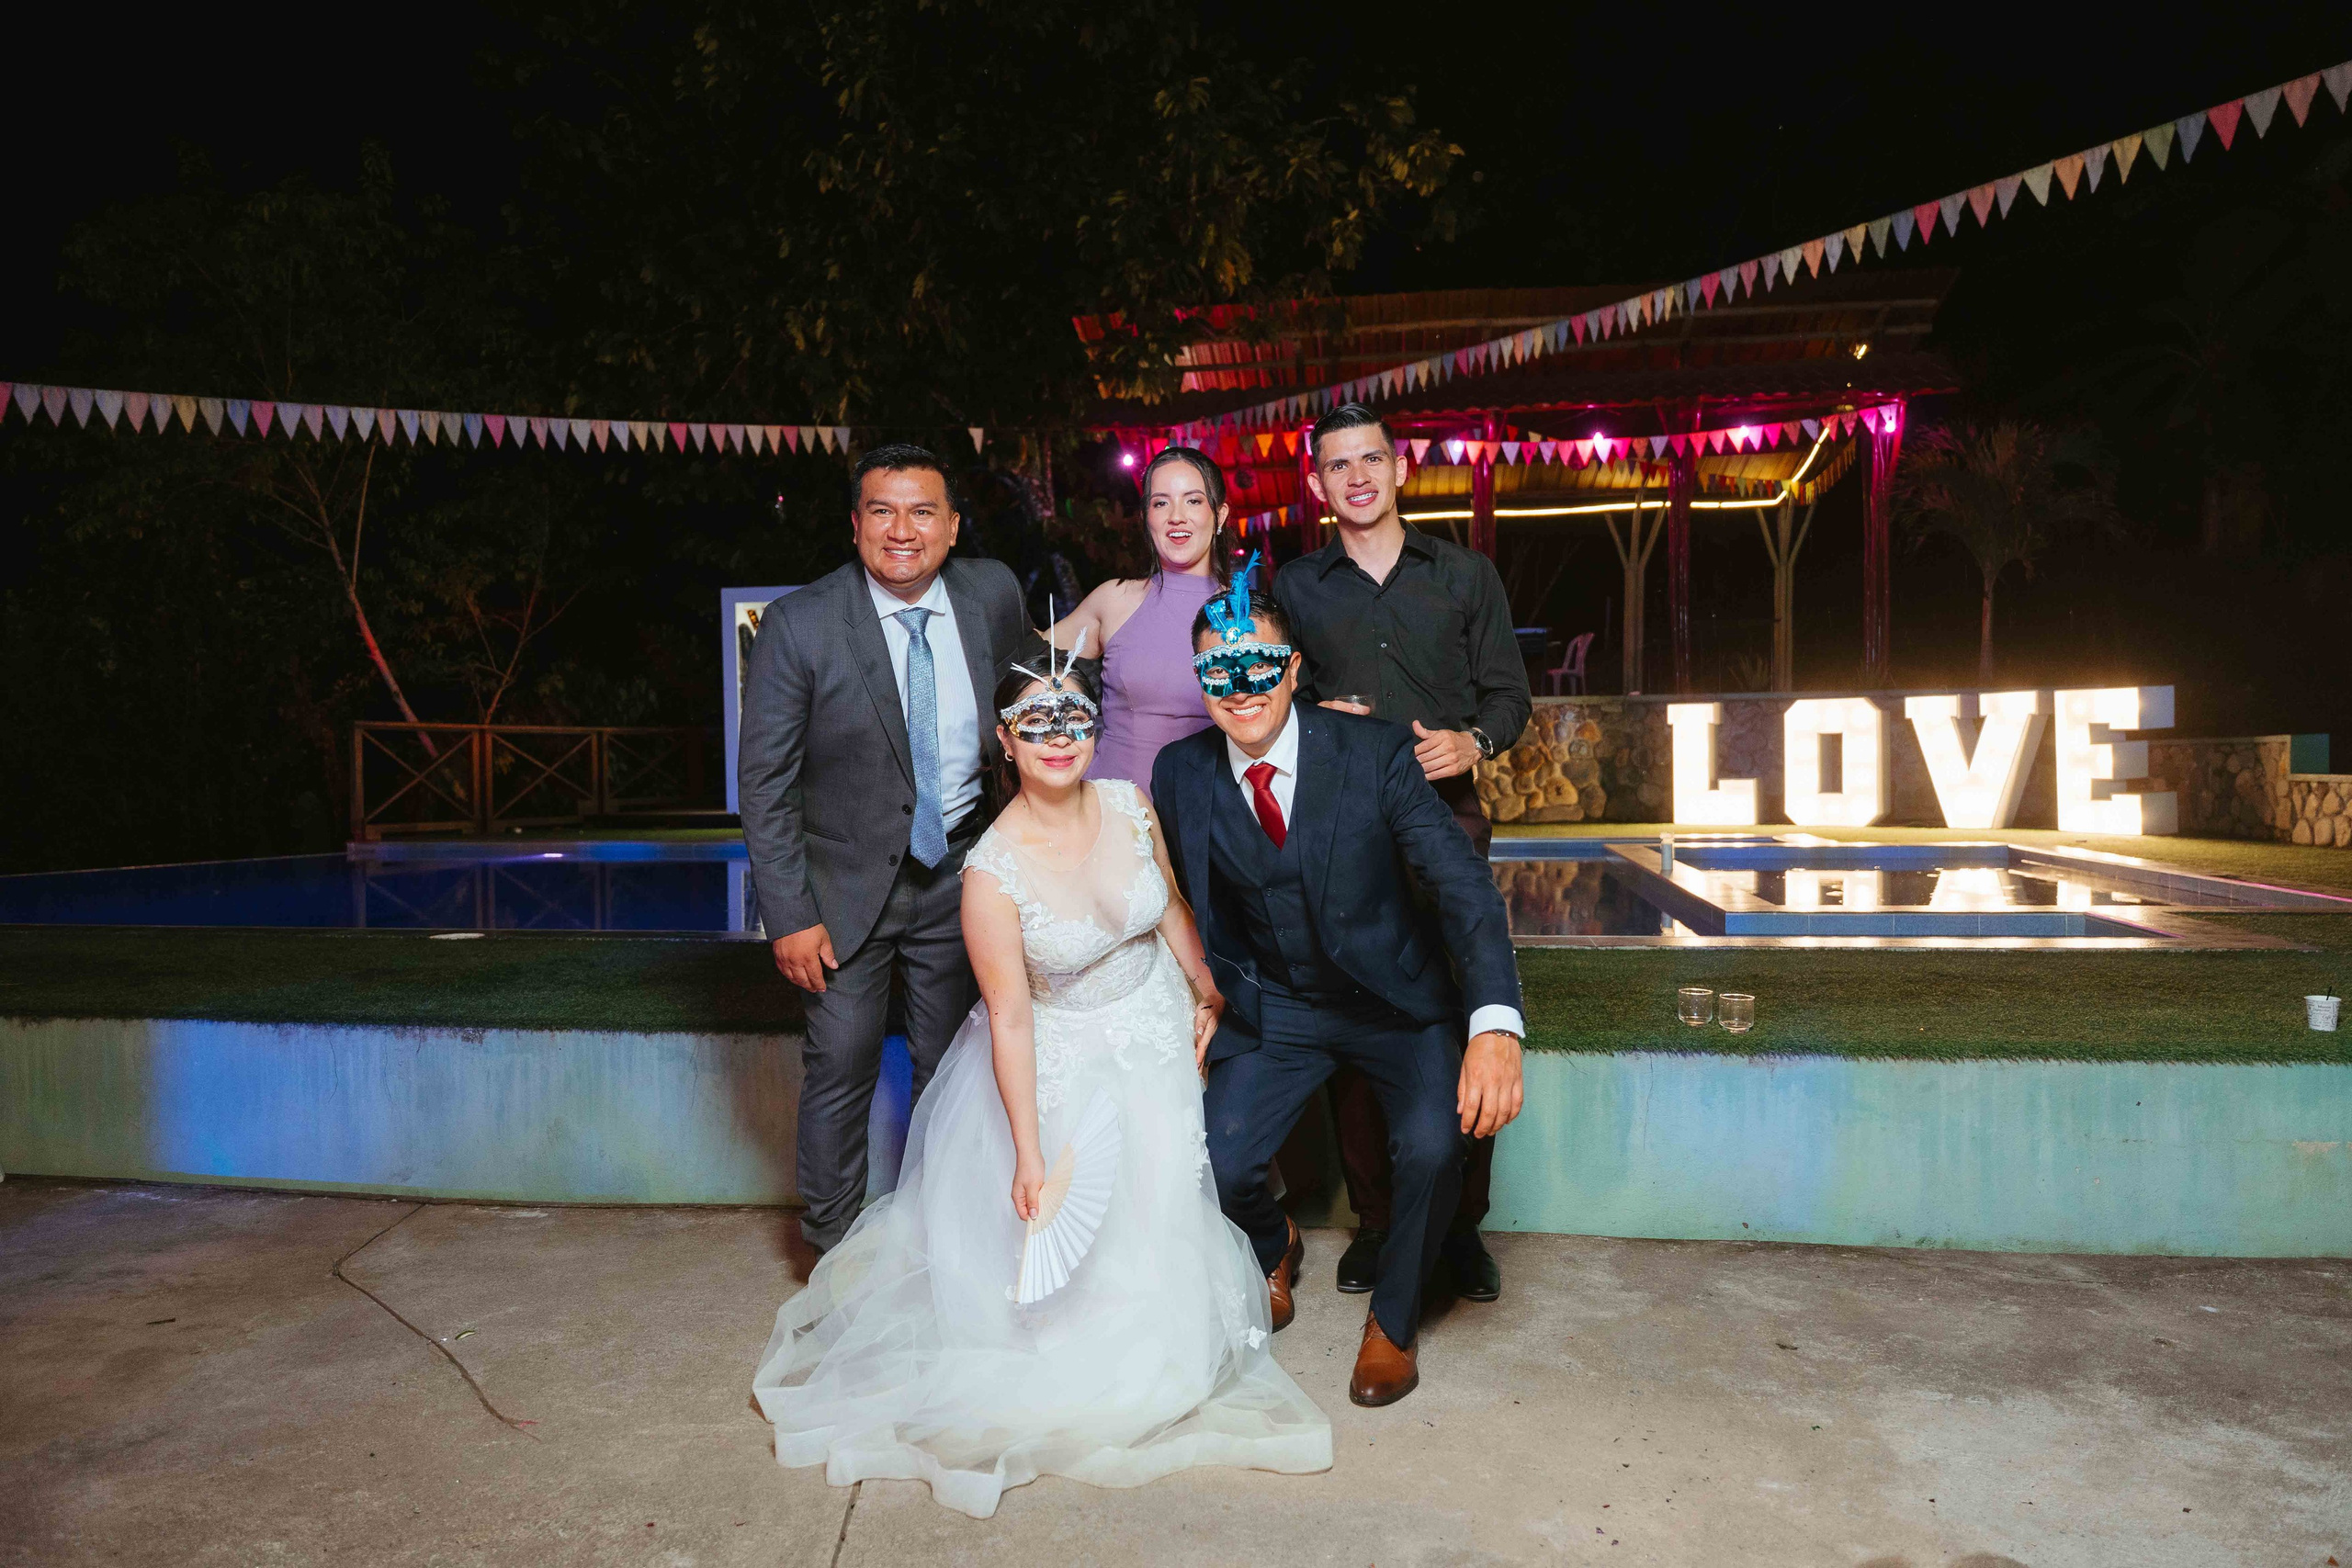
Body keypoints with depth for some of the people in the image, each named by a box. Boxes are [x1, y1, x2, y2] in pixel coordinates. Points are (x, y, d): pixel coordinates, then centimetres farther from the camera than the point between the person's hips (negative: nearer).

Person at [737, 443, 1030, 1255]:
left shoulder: (993, 593, -6)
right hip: (849, 880, -3)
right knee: (840, 1067, 3)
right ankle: (835, 1251, 25)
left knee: (953, 1070, 14)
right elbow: (764, 783, -12)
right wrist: (790, 916, -17)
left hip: (960, 873, 3)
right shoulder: (798, 623, -16)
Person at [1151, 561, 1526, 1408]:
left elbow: (1462, 883, -24)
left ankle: (1393, 1317, 6)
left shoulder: (1375, 753, -17)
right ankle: (1274, 1245, 24)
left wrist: (1496, 1023, -37)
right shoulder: (1181, 774, -8)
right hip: (1272, 1011, 2)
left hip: (1396, 1000, -2)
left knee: (1433, 1143, -27)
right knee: (1214, 1169, -16)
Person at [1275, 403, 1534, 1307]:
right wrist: (1314, 719, -5)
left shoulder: (1465, 575, 12)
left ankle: (1461, 1225, 11)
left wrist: (1475, 741, -10)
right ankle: (1374, 1221, 15)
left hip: (1446, 819, 0)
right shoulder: (1293, 587, 13)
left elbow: (1509, 692, 11)